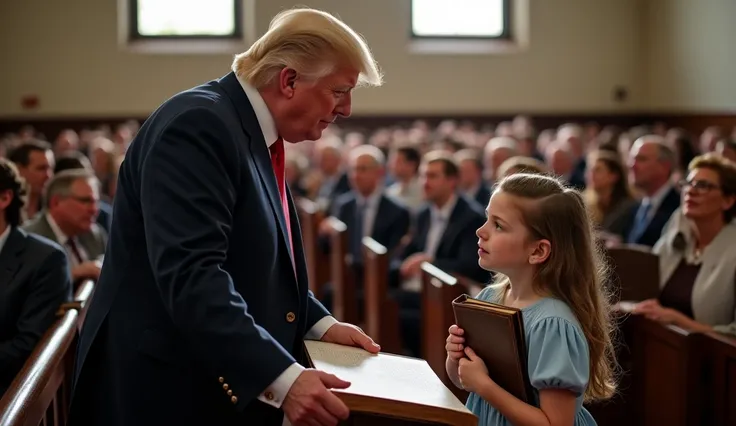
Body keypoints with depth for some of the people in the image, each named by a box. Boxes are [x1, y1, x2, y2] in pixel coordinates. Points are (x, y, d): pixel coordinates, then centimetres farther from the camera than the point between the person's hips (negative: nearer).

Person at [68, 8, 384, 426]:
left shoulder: (258, 136, 11)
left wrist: (319, 323, 5)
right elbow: (191, 275, -29)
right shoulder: (198, 124, -19)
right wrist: (282, 378, -34)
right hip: (172, 391, -9)